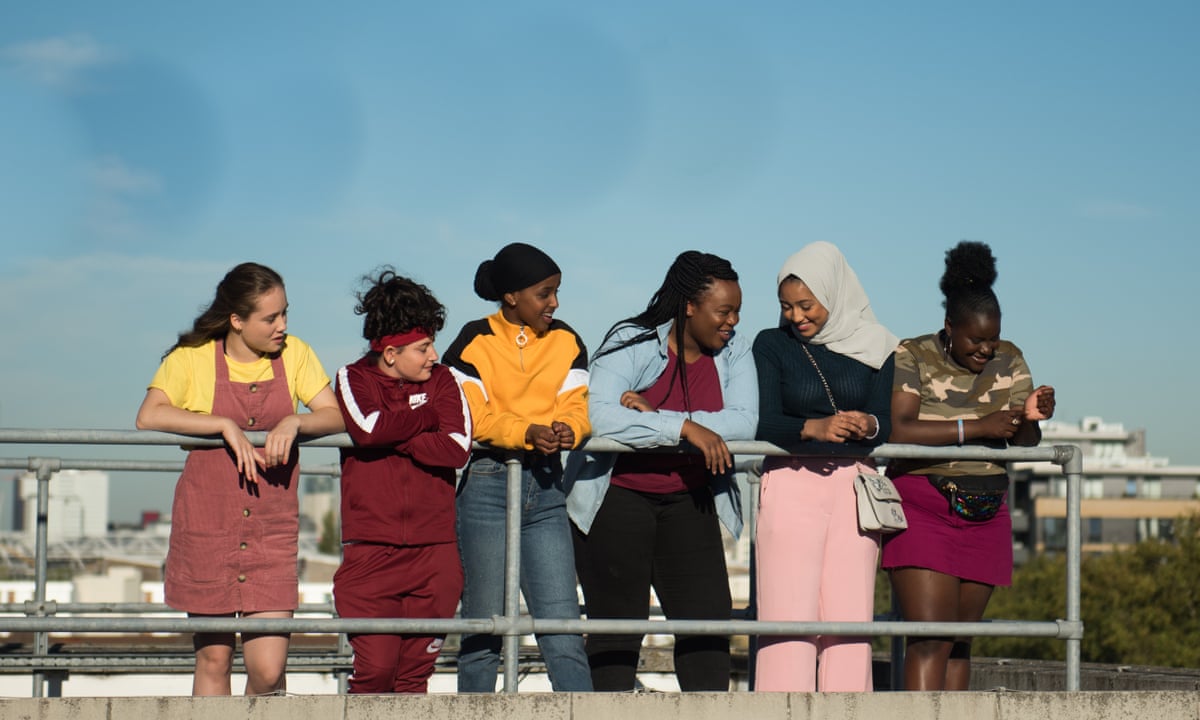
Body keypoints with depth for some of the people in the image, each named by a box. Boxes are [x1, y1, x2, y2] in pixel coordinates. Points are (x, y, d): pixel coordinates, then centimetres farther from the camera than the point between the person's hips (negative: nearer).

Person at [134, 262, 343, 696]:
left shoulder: (295, 355, 7)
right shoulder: (192, 359, -1)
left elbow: (335, 416, 1)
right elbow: (148, 417, -15)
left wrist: (295, 422, -19)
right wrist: (224, 425, -21)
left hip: (271, 529, 1)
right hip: (207, 525, -1)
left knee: (268, 670, -8)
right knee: (213, 659, 4)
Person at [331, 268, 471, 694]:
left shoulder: (441, 381, 11)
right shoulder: (353, 379, 7)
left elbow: (457, 447, -6)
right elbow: (367, 428, -16)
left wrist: (394, 438, -10)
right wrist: (427, 417, -3)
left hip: (434, 551, 2)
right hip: (371, 550, -2)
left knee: (416, 672, 2)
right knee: (375, 668, -9)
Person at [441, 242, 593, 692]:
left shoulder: (566, 342, 10)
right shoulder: (475, 342, -1)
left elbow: (577, 404, 1)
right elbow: (470, 415, -11)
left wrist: (567, 429, -23)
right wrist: (529, 432, -27)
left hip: (545, 485, 3)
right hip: (486, 484, -3)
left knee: (562, 623, -4)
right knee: (484, 624, 1)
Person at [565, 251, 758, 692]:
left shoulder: (733, 351, 0)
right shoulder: (631, 343, -13)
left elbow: (744, 422, -15)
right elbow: (598, 415, -28)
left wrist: (655, 417, -24)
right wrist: (684, 427, -33)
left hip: (688, 501, 4)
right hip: (617, 498, -4)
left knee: (708, 615, -2)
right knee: (617, 623, -2)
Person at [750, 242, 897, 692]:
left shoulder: (873, 346, 9)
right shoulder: (772, 345, 4)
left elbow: (887, 421, 3)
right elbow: (763, 422, -7)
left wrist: (868, 425, -20)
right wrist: (815, 428, -25)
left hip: (854, 486, 2)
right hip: (791, 483, -2)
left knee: (851, 614, -4)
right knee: (790, 612, -9)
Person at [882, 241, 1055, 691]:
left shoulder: (1008, 361, 6)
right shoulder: (912, 357, -8)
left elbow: (1025, 444, 4)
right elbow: (899, 431, -21)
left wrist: (1031, 418, -19)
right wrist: (976, 427, -26)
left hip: (984, 515, 5)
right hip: (922, 510, -5)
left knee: (961, 640, 6)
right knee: (930, 638, -15)